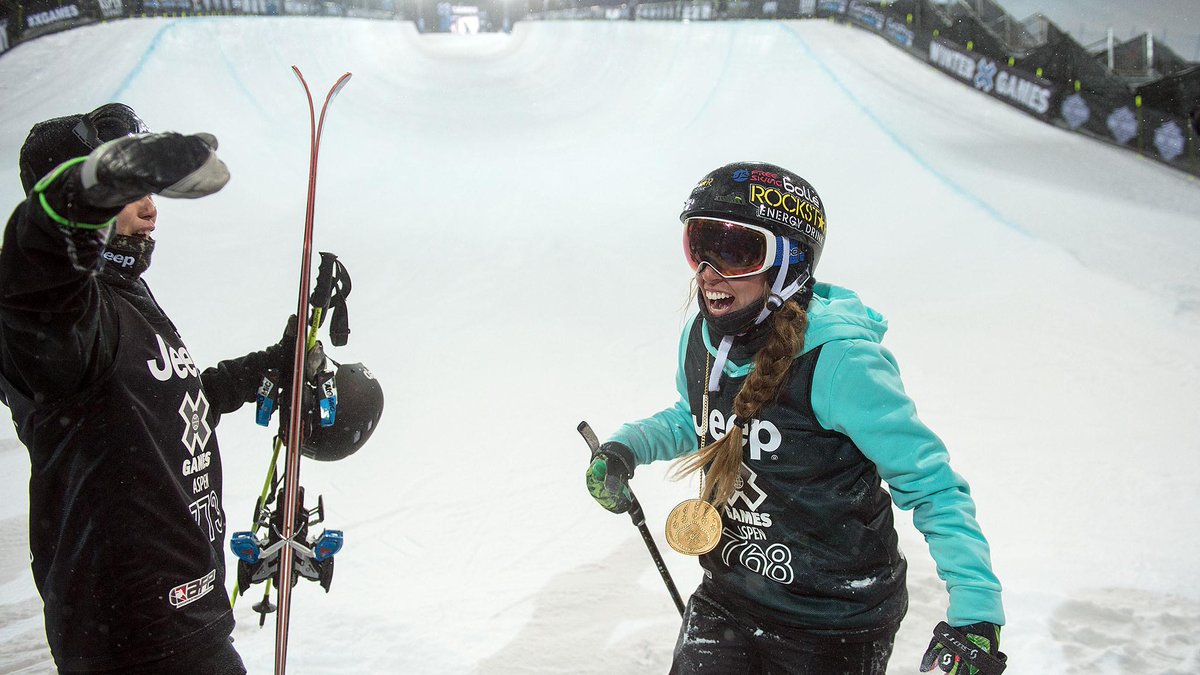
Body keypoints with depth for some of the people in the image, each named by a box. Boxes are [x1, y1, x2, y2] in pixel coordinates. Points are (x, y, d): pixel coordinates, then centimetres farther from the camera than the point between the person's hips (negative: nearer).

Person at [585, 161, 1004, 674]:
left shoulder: (839, 362, -26)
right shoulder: (701, 340, -6)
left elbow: (931, 487, -19)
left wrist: (976, 606, -28)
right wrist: (627, 448, 0)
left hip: (835, 624, -5)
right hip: (728, 596, 5)